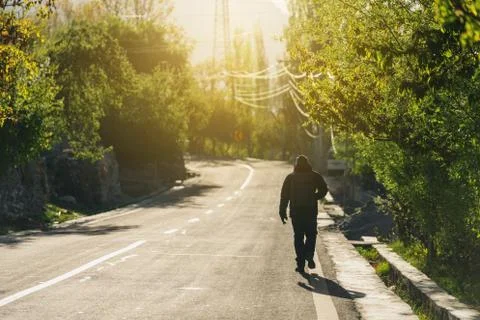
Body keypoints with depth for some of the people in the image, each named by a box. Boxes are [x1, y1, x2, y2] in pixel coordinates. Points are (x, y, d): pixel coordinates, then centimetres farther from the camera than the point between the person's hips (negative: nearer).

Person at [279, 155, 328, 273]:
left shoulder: (290, 177, 5)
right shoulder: (315, 176, 4)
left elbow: (284, 195, 0)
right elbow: (323, 189, -4)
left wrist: (282, 212, 0)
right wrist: (314, 197, 13)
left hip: (296, 211, 0)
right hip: (311, 211, 0)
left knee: (298, 237, 6)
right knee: (311, 235, 13)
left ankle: (301, 264, 0)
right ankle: (309, 255, -13)